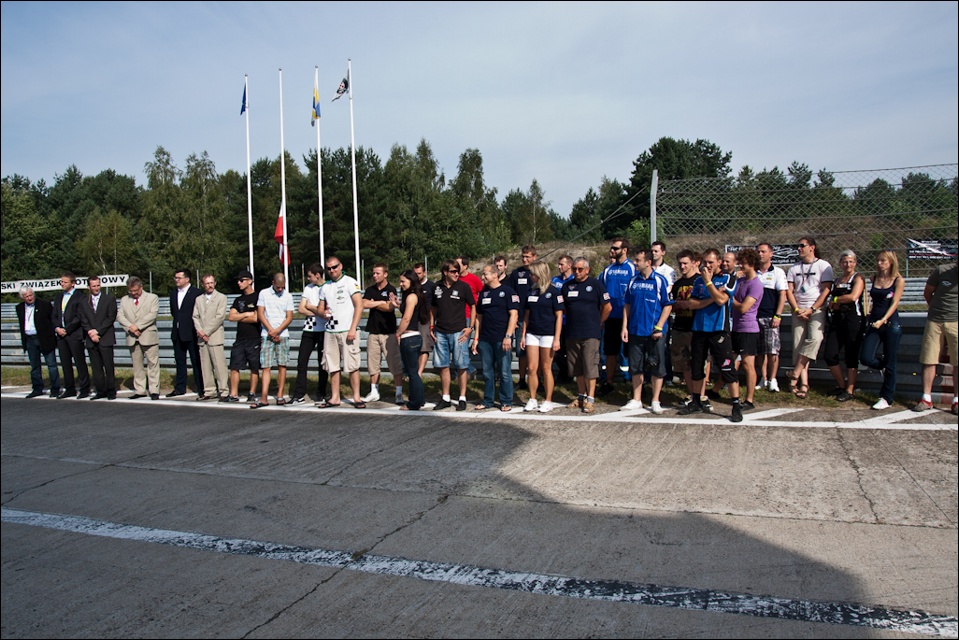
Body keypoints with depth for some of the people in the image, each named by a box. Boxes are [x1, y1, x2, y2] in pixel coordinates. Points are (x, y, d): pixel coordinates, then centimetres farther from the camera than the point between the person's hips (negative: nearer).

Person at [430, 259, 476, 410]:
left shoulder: (463, 286, -3)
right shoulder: (437, 287, 7)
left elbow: (473, 307, 1)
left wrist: (470, 327, -6)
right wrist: (431, 327, 9)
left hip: (458, 332, -3)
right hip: (440, 332, 4)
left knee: (461, 366, 0)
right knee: (443, 366, 8)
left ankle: (462, 398, 9)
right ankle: (445, 399, 18)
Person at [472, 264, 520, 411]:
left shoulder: (507, 291, -3)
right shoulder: (483, 293, 14)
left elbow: (514, 315, -9)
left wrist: (508, 336, -17)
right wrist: (476, 338, 11)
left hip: (502, 339, -5)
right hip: (485, 340, 5)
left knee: (504, 372, 0)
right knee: (487, 372, 11)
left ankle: (506, 402, 10)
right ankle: (487, 400, 20)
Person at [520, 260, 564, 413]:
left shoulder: (554, 291, -6)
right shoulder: (531, 291, 10)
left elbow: (559, 316, -8)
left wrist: (557, 338, -12)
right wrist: (523, 334, 9)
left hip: (548, 334, -5)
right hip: (532, 334, 5)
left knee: (546, 368, 1)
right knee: (532, 368, 3)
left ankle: (548, 401, 11)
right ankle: (532, 400, 13)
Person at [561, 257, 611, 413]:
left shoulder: (595, 284, -2)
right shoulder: (567, 286, 10)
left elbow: (607, 307, -1)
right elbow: (563, 308, 21)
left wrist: (598, 323, 2)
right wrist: (572, 319, 12)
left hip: (591, 334, -5)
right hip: (572, 333, 5)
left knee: (590, 366, -6)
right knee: (577, 368, 10)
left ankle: (591, 399, -2)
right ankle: (581, 396, 21)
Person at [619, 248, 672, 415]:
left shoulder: (660, 280, -6)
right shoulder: (633, 281, 7)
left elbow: (668, 305, -7)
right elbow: (627, 305, 11)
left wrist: (659, 327, -14)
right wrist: (625, 327, 3)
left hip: (655, 332, -4)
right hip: (635, 331, 4)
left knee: (657, 367, 4)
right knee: (636, 367, 11)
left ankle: (655, 401, 16)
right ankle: (636, 400, 21)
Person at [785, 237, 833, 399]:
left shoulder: (824, 266, 2)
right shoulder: (794, 268, 14)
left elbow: (826, 290, -4)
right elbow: (789, 291, 9)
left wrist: (811, 309, -12)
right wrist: (797, 309, -6)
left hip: (817, 310, -4)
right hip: (798, 311, 4)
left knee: (815, 338, -25)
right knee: (798, 344, -5)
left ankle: (795, 374, -19)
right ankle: (803, 383, -6)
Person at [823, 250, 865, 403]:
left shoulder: (858, 277, -1)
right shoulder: (837, 280, 19)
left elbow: (853, 297, -17)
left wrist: (835, 300, -3)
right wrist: (833, 304, -3)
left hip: (853, 320, -6)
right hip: (837, 320, 6)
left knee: (851, 357, -1)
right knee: (829, 355, 1)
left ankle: (849, 390, 6)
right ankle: (841, 386, 18)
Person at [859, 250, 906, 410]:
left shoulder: (899, 280, -3)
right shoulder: (873, 278, 8)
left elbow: (894, 304, -10)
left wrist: (883, 320, -21)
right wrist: (869, 316, 10)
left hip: (891, 324, -4)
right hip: (874, 323, 4)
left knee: (890, 363, 2)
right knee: (865, 358, -9)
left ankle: (886, 398, 12)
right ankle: (883, 366, 26)